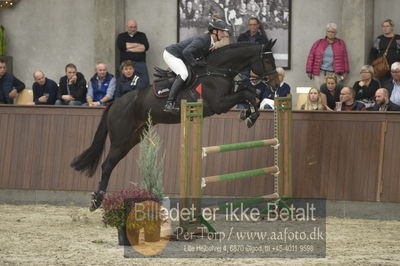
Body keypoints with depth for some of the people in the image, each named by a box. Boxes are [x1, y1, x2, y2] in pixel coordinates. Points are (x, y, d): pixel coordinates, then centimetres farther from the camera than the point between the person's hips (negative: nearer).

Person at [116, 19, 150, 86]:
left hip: (140, 63, 1)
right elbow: (121, 46, -6)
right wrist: (136, 44, 2)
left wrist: (129, 49, -3)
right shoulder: (121, 36, 15)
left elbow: (146, 47, -1)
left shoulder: (142, 35, 16)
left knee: (145, 83, -11)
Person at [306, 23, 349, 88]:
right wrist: (309, 71, 4)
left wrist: (345, 72, 5)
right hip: (320, 73, 0)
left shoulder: (341, 44, 11)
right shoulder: (318, 43, 9)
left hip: (334, 73, 0)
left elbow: (345, 58, 11)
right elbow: (311, 57, 8)